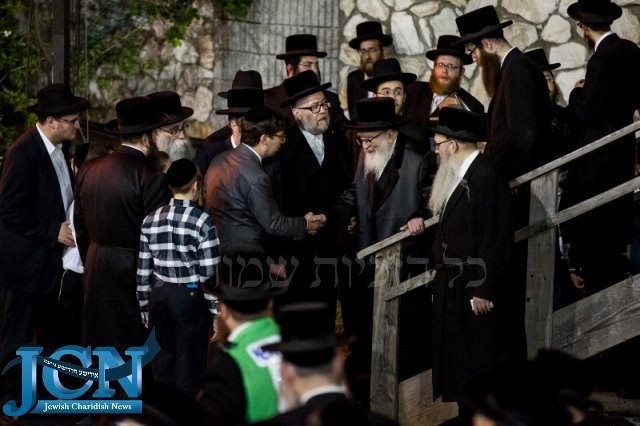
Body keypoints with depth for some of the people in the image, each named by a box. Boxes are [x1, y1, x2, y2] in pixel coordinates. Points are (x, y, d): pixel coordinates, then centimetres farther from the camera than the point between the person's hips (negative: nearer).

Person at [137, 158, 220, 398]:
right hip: (190, 297, -4)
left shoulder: (151, 220, 1)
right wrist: (217, 311, -5)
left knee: (163, 360, 12)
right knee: (189, 362, 2)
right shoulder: (202, 221, -12)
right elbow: (209, 274, -13)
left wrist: (144, 307, 14)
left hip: (160, 295, 4)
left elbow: (143, 270, 4)